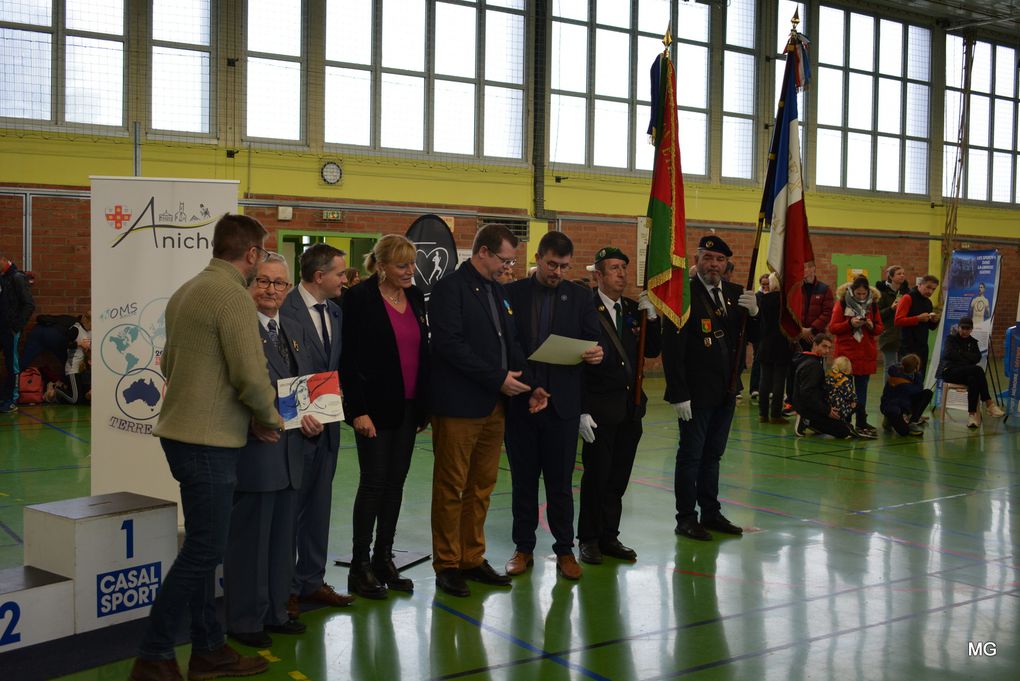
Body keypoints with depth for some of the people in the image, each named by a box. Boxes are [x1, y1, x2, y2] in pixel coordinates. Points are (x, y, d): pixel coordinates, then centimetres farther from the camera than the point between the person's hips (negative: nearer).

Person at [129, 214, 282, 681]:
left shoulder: (187, 291, 14)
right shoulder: (233, 295, -15)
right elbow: (250, 375, -21)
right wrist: (271, 419, -4)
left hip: (183, 429, 10)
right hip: (210, 440, -10)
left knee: (203, 545, 14)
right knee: (204, 549, -4)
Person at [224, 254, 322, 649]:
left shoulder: (294, 333, 15)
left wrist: (313, 419, 0)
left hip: (289, 453, 9)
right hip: (254, 451, -9)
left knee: (281, 538, 17)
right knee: (249, 539, 1)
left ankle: (274, 612, 30)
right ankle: (244, 621, 14)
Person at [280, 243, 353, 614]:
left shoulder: (334, 312, 10)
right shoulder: (286, 310, -15)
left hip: (327, 423, 8)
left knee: (319, 506, 15)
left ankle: (312, 581, 26)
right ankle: (285, 588, 12)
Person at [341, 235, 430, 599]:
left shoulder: (415, 296, 10)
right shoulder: (360, 298, -10)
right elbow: (349, 359, -12)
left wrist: (424, 404, 10)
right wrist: (358, 410, -16)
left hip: (408, 407, 6)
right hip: (376, 407, -6)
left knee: (396, 483, 10)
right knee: (374, 483, -2)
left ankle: (384, 559, 20)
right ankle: (360, 566, 8)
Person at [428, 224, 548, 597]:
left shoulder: (497, 291, 15)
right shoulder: (450, 288, -10)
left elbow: (510, 343, 17)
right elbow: (450, 344, -19)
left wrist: (528, 384, 2)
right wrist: (498, 378, -17)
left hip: (493, 405, 8)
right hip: (458, 405, -8)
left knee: (482, 487, 12)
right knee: (450, 488, 2)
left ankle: (472, 559, 22)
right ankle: (447, 564, 12)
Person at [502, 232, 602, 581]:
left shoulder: (580, 297, 5)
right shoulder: (512, 293, 2)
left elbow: (592, 343, 5)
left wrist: (598, 354, -17)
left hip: (562, 403, 0)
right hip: (519, 401, 0)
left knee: (560, 481, 5)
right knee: (523, 480, 10)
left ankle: (564, 549, 16)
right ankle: (524, 547, 21)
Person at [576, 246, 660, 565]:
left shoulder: (634, 309, 10)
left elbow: (652, 351, 9)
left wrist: (652, 318, -6)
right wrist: (581, 411, -13)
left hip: (631, 407, 6)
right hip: (599, 409, -6)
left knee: (619, 476, 11)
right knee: (596, 475, 1)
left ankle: (609, 536, 22)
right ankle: (589, 539, 15)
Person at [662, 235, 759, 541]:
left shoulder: (735, 293, 7)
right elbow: (672, 349, -14)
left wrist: (753, 312, -10)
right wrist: (678, 394, -18)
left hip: (726, 390, 6)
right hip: (696, 392, -6)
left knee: (712, 454, 15)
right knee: (691, 455, 3)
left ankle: (711, 513, 24)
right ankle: (686, 518, 11)